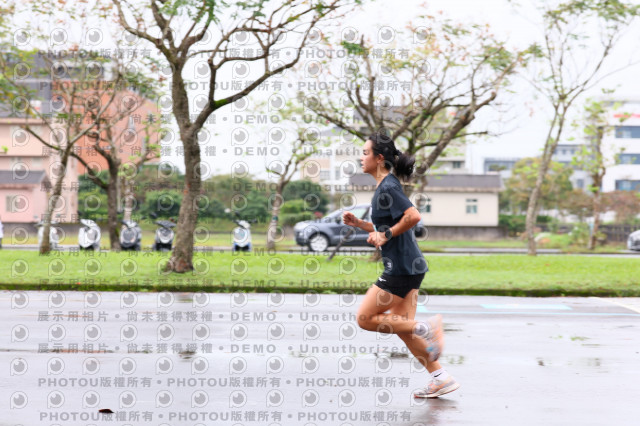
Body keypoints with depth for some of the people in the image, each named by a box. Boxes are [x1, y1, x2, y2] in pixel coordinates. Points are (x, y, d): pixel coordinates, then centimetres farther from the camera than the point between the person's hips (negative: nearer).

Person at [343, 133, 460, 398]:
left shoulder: (388, 188, -14)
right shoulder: (384, 187, 16)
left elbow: (413, 217, -27)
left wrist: (386, 236, -18)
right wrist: (358, 223, 14)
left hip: (402, 268, -10)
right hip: (405, 267, 10)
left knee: (365, 318, -3)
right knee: (401, 326, 11)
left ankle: (426, 328, -6)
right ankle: (441, 378, 13)